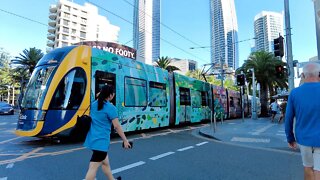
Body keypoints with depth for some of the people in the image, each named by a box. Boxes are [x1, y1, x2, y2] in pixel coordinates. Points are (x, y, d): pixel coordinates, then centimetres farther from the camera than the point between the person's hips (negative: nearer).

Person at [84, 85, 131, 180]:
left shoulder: (94, 104, 6)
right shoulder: (111, 108, -15)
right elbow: (117, 126, -16)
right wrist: (125, 140, -8)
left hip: (93, 139, 9)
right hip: (101, 141, -9)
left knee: (105, 163, 24)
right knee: (93, 168, -4)